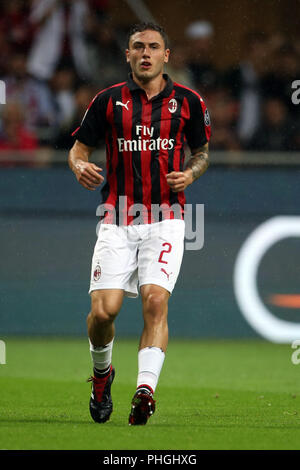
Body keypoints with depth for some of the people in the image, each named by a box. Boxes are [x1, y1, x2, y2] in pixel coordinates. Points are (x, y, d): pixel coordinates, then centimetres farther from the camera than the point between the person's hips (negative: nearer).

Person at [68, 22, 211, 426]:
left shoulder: (187, 101, 5)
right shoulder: (109, 100, 4)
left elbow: (202, 150, 17)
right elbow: (80, 147, 12)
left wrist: (190, 173, -5)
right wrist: (80, 166, -12)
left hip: (165, 218, 0)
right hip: (118, 220, 1)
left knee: (155, 300, -19)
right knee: (104, 310, -8)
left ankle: (145, 390, -24)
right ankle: (101, 372, 23)